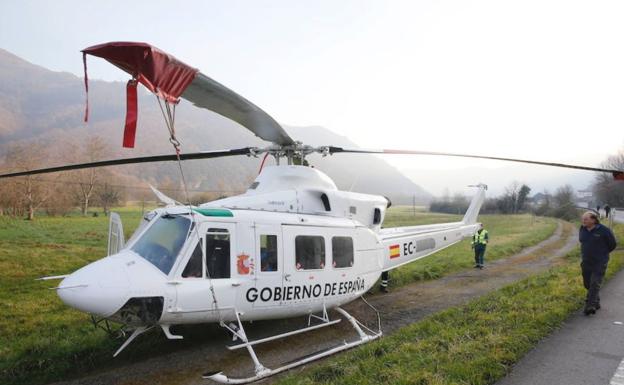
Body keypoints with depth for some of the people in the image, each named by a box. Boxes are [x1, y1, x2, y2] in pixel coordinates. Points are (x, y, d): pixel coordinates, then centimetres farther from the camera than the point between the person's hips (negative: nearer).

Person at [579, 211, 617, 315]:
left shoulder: (604, 230, -13)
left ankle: (590, 306, -18)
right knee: (587, 284, 12)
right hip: (586, 262, 6)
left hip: (600, 263, -6)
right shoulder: (582, 229, 2)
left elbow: (612, 244, 1)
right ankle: (596, 302, 30)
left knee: (595, 284, -13)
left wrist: (602, 253, 10)